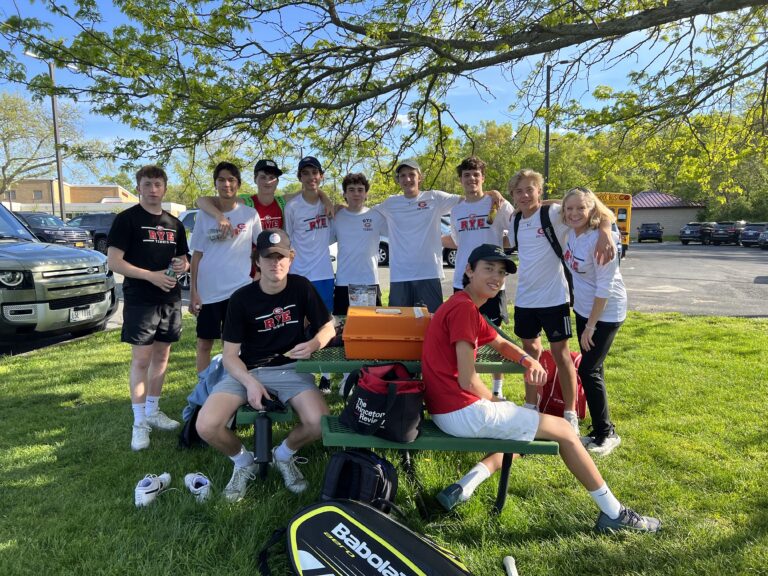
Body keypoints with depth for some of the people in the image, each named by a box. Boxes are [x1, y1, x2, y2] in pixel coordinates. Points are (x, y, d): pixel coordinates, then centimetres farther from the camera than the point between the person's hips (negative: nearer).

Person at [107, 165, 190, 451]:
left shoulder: (174, 224, 13)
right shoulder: (127, 219, -4)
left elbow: (183, 259, 21)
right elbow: (114, 261, -11)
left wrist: (183, 265, -4)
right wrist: (151, 275, -21)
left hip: (170, 300, 6)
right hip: (140, 301, -6)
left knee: (162, 356, 11)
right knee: (141, 359, -3)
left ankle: (153, 412, 25)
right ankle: (139, 422, 5)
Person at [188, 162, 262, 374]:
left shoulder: (250, 214, 2)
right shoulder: (205, 215, 3)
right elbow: (197, 254, 4)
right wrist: (193, 291, -1)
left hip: (239, 290, 0)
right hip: (208, 290, 1)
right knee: (204, 343, 7)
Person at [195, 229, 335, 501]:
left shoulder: (301, 287, -2)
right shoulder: (242, 298, -6)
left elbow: (328, 326, 6)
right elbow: (230, 355, -5)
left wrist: (313, 344, -17)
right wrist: (250, 382, -23)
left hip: (291, 369, 0)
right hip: (247, 371, 0)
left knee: (319, 423, -27)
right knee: (206, 426, -25)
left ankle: (284, 454, 10)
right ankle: (243, 461, 10)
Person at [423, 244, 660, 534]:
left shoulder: (464, 307, 14)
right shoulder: (464, 308, -18)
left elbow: (500, 344, 25)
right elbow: (468, 381, -21)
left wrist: (528, 360, 3)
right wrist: (496, 402, -1)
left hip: (448, 410, 10)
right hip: (463, 412, -10)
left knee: (523, 427, 30)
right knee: (563, 430, 4)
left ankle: (464, 488, 15)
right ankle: (614, 514, 18)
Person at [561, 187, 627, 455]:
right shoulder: (572, 232, -4)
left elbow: (604, 288, -22)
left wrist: (590, 327, -18)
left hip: (606, 313, -7)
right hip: (582, 309, 7)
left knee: (588, 370, -6)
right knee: (592, 369, 12)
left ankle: (606, 433, 11)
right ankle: (600, 430, 26)